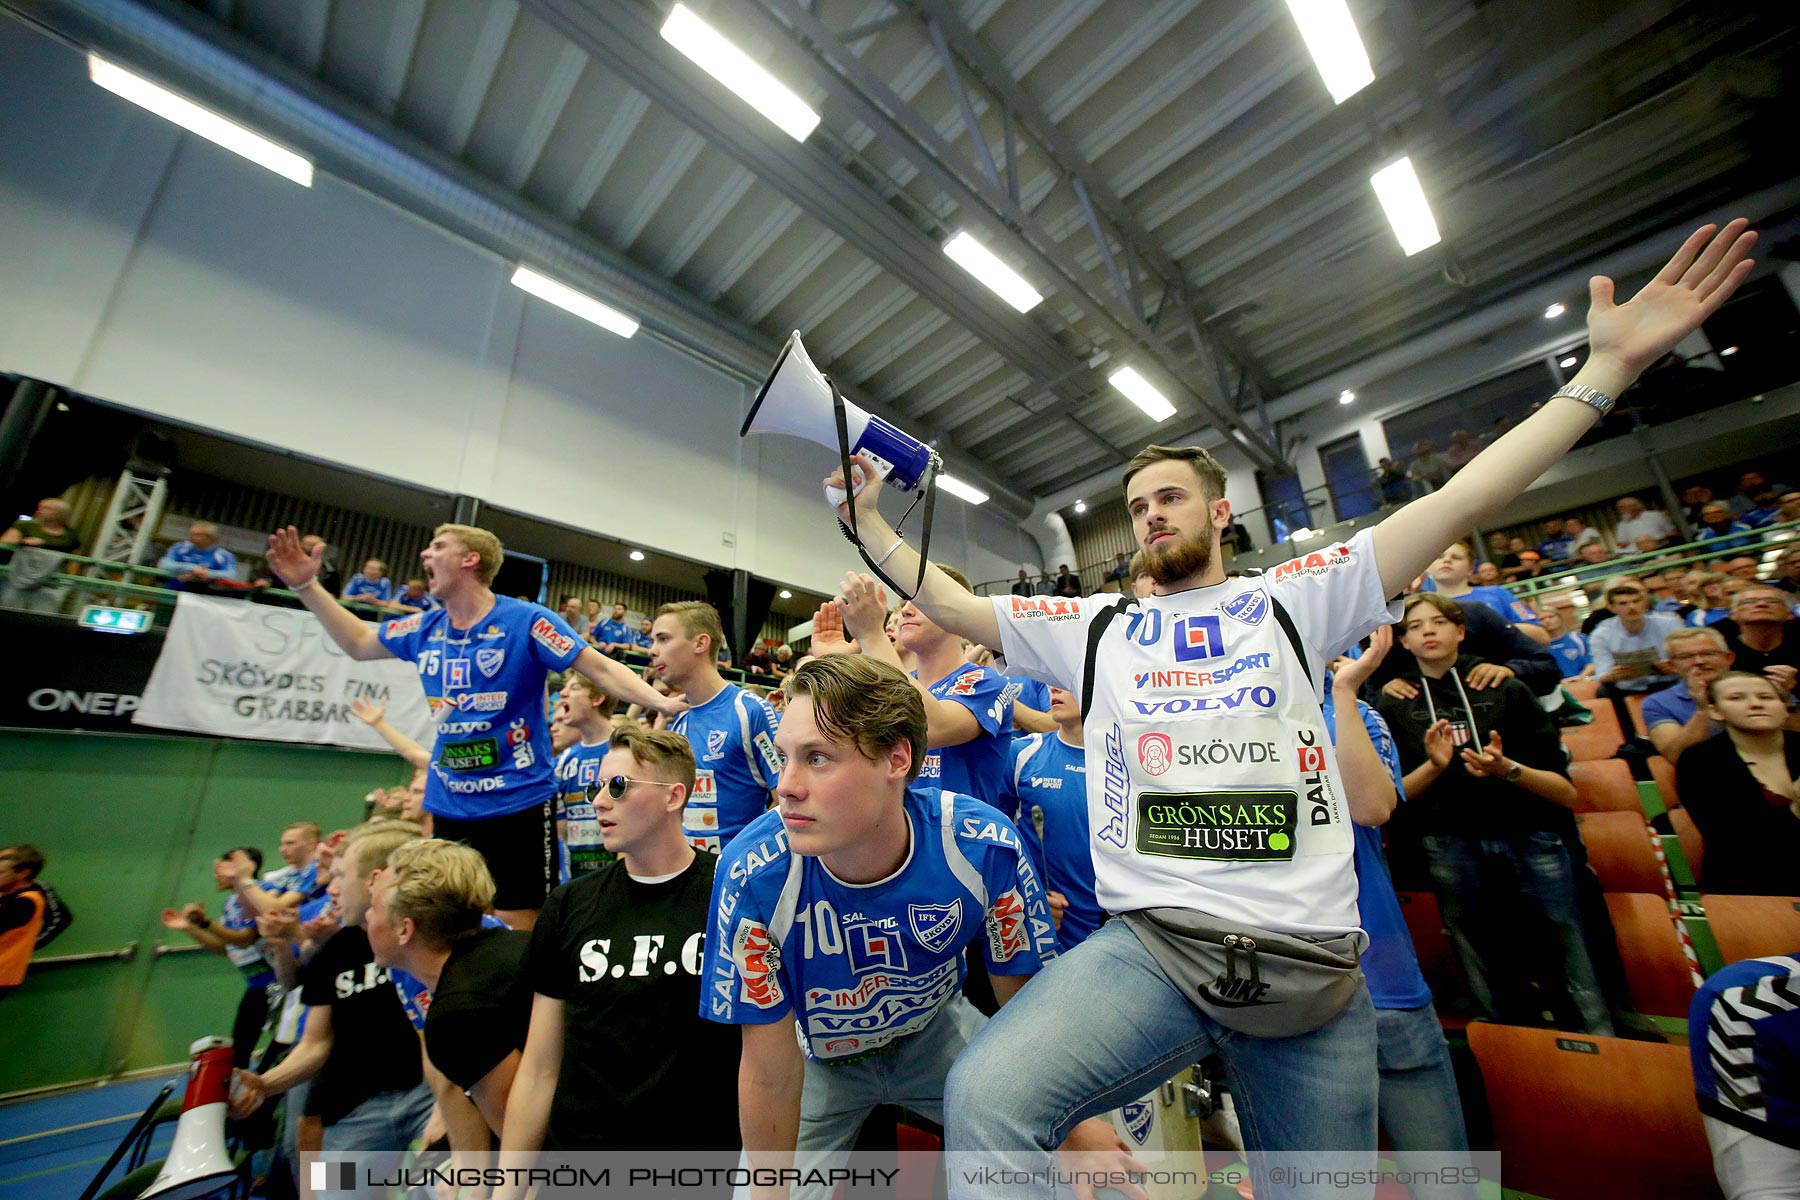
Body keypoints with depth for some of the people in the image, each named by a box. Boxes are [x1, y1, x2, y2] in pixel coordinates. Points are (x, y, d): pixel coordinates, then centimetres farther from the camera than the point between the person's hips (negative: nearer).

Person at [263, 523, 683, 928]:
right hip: (448, 806, 7)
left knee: (515, 933, 0)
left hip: (517, 803, -7)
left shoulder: (525, 621, -12)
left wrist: (662, 701, -31)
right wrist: (306, 585, 19)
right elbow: (359, 644, 26)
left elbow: (601, 669, -17)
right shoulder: (424, 629, 8)